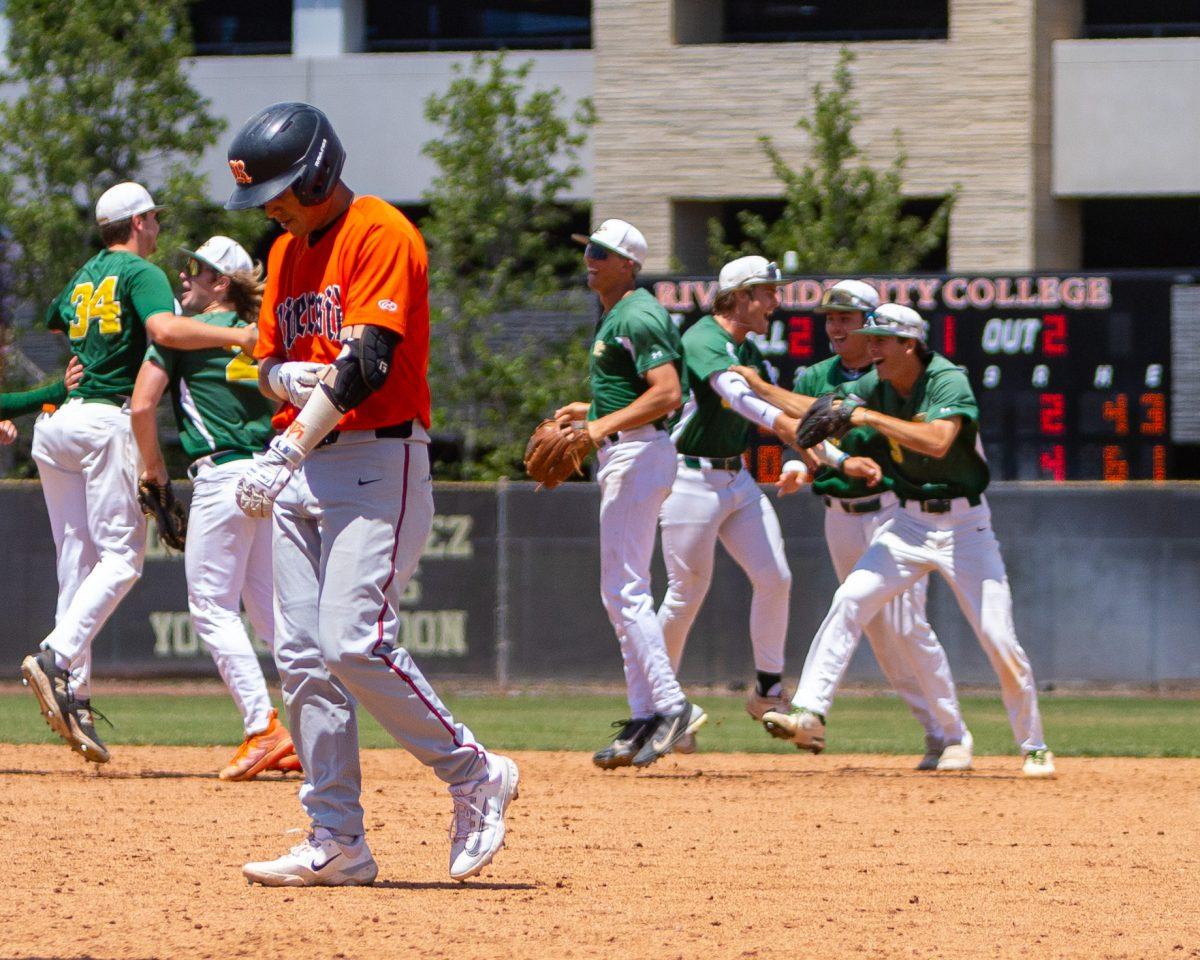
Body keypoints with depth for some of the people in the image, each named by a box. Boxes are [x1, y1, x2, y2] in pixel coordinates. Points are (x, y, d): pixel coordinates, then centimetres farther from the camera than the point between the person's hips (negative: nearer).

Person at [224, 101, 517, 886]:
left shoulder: (380, 234, -10)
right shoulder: (286, 252, 17)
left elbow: (366, 363, -20)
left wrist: (287, 452, -25)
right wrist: (286, 377, -4)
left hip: (378, 460, -9)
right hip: (304, 466, 9)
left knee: (355, 644, -18)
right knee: (303, 658, 3)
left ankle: (476, 777, -2)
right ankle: (337, 841, 4)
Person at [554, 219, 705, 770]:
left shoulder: (638, 317, -14)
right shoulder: (613, 316, 19)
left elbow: (668, 393, -25)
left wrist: (606, 425, -30)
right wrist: (592, 411, 21)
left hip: (638, 454, -11)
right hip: (621, 457, 11)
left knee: (624, 590, -14)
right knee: (622, 593, 11)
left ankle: (670, 706, -17)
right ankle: (644, 719, 12)